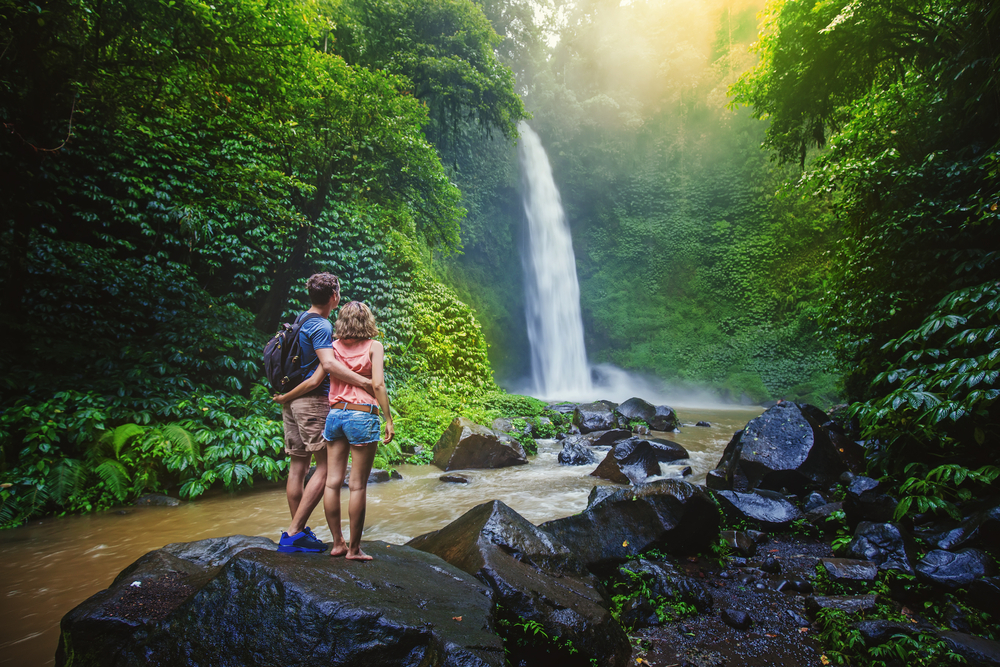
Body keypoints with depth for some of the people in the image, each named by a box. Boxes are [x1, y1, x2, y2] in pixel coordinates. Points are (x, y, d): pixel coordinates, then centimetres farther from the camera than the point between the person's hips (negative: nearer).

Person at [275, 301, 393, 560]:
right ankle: (354, 548, 9)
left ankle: (337, 543, 18)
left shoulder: (334, 347, 8)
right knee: (357, 485, 2)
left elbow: (314, 381, 3)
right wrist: (389, 420, -8)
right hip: (362, 417, -4)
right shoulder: (374, 346, -1)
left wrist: (284, 397, 17)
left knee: (332, 482, 9)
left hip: (335, 414, 4)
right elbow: (377, 384, -12)